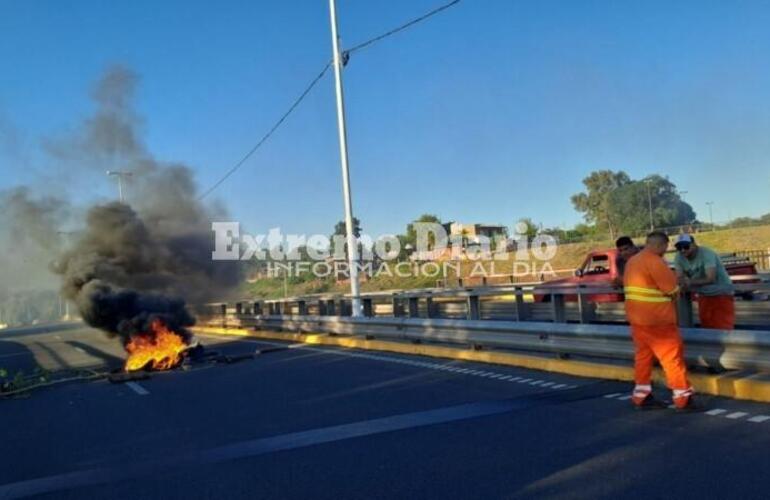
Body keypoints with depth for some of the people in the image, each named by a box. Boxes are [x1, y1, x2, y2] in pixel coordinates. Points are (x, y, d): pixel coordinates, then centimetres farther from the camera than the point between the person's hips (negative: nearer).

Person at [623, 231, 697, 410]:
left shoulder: (632, 261, 12)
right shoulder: (655, 261, -16)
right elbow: (673, 290, -12)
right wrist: (680, 286, 9)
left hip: (636, 317, 9)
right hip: (656, 318, -9)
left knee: (643, 354, 13)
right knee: (672, 355, 0)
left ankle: (641, 396, 17)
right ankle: (683, 397, 6)